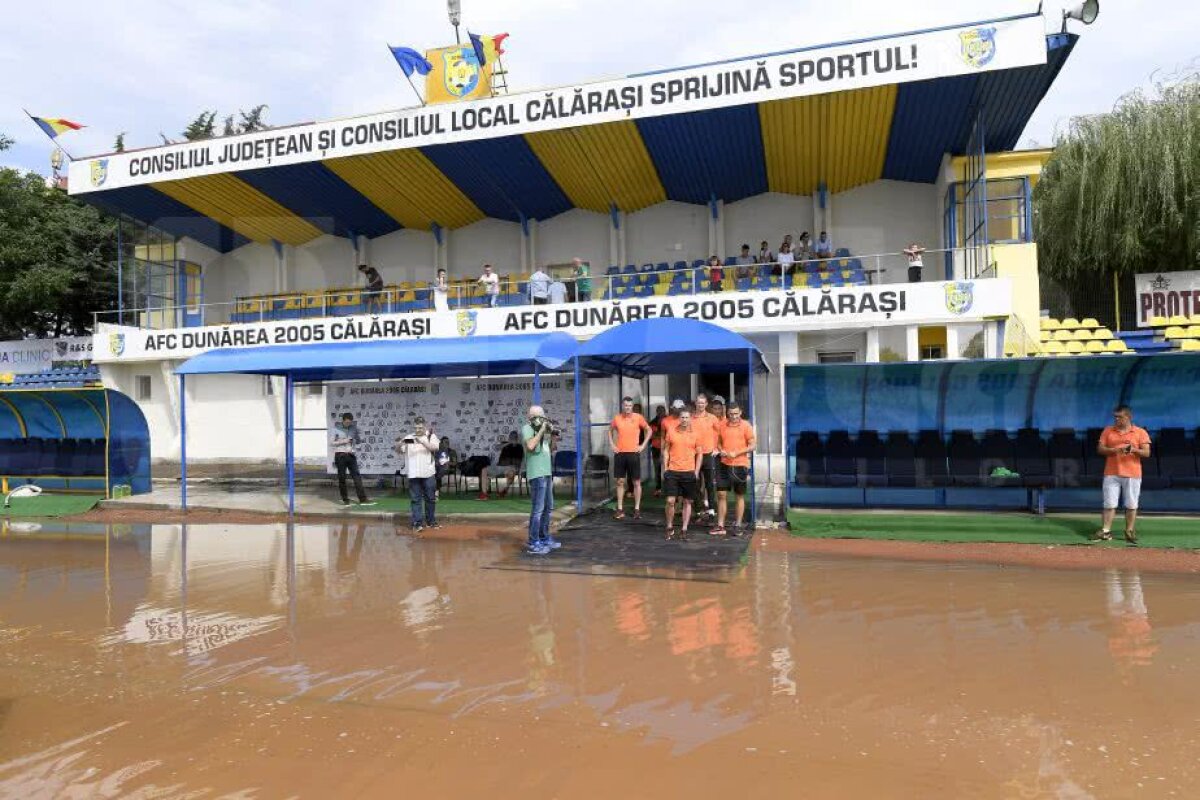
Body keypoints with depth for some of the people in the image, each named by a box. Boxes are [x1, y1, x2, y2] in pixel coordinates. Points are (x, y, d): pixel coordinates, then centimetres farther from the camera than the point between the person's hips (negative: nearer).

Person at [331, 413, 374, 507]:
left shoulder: (354, 428, 5)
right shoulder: (336, 428, -2)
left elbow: (358, 441, 14)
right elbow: (331, 442, -3)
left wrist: (360, 439, -10)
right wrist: (344, 441, -15)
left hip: (351, 455, 2)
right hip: (340, 455, -2)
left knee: (357, 476, -4)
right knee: (342, 478, 2)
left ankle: (362, 499, -7)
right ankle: (345, 499, 11)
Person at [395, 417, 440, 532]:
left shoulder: (431, 436, 5)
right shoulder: (408, 437, 8)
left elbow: (435, 448, -13)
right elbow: (398, 451, 2)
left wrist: (422, 442, -27)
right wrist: (399, 443, -20)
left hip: (428, 473, 0)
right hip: (413, 474, 0)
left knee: (430, 498, 8)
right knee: (416, 499, 0)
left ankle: (431, 521, 20)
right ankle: (417, 523, 2)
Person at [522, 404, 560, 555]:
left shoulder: (539, 430, 16)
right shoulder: (527, 428, -8)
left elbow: (548, 448, 23)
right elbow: (530, 446, -25)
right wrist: (541, 431, -16)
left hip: (546, 472, 9)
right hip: (537, 474, -9)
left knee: (548, 508, 17)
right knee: (538, 509, -10)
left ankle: (544, 538, 28)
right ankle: (533, 544, -7)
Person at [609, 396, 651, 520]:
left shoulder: (638, 417, -4)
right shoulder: (617, 418, 3)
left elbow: (649, 430, 6)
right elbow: (610, 430, 20)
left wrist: (643, 445, -2)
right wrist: (612, 444, 8)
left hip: (633, 453, -2)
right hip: (619, 454, 2)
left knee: (636, 482, 2)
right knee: (620, 482, 6)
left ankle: (637, 509, 10)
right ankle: (620, 510, 11)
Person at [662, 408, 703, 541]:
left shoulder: (695, 434, 1)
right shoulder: (671, 432, 2)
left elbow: (699, 454, 6)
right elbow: (666, 451, 7)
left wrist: (696, 471, -1)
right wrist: (665, 468, 1)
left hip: (689, 472, 1)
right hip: (672, 472, -1)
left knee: (687, 502, 6)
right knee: (670, 501, -5)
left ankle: (684, 530, 14)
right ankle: (670, 527, 13)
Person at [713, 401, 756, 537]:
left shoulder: (746, 426, -5)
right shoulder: (722, 426, 5)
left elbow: (752, 446, -6)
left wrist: (736, 453, -17)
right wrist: (721, 450, -7)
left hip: (740, 466, -3)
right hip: (724, 465, 3)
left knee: (740, 496, 7)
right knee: (721, 495, 1)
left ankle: (738, 526, 16)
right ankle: (720, 526, 8)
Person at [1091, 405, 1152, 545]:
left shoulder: (1140, 432, 2)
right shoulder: (1108, 431, 8)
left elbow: (1147, 453, -3)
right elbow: (1100, 448, 4)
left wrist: (1134, 450, -23)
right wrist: (1114, 450, -15)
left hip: (1132, 475, -1)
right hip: (1111, 474, 1)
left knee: (1131, 505, 3)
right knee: (1109, 504, 2)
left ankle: (1130, 532, 14)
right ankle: (1105, 531, 5)